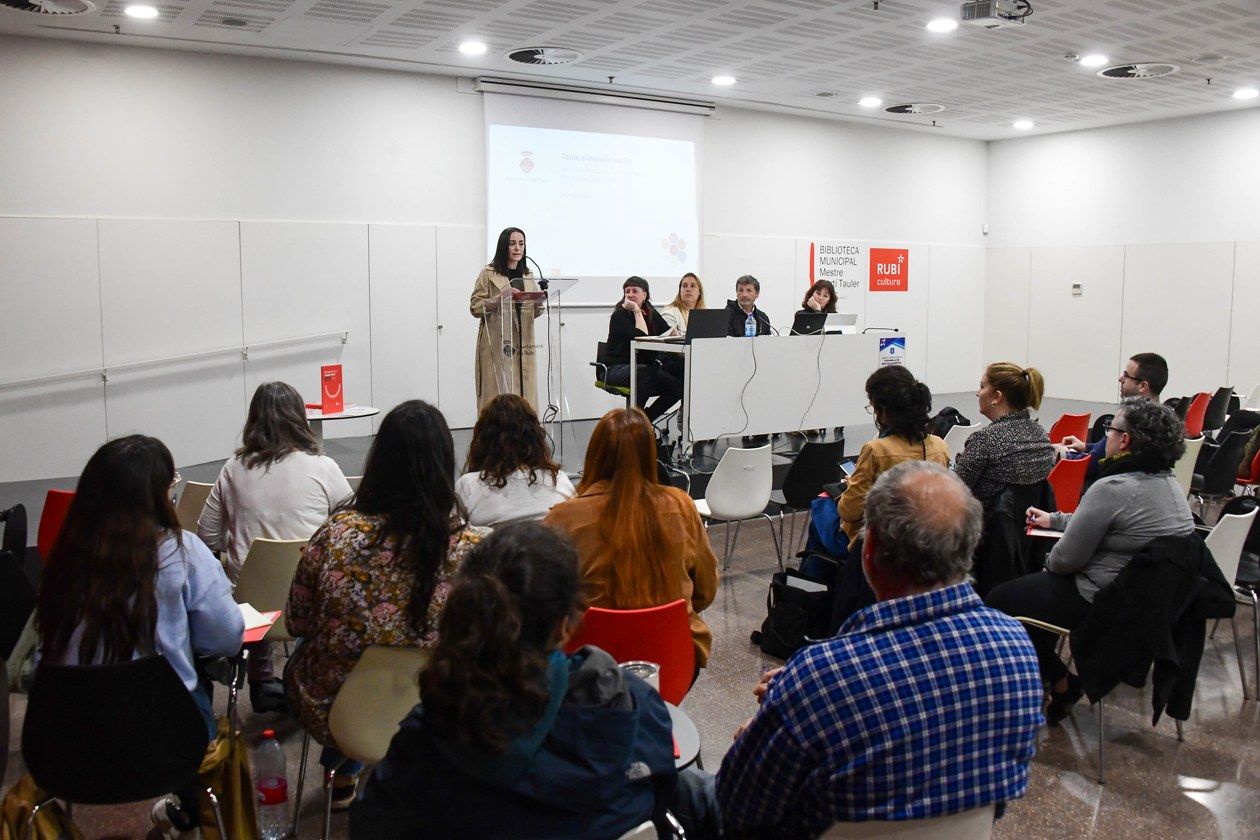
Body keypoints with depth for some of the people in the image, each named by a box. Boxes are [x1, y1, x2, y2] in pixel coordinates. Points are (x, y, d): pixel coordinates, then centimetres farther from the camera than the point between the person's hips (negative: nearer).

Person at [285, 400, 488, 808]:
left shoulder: (336, 534, -21)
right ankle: (344, 767, 50)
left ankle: (342, 769, 50)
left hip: (329, 712, 0)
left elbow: (297, 624, -5)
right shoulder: (473, 548, -22)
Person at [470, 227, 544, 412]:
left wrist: (539, 303, -4)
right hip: (497, 344, -5)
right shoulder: (489, 274, 0)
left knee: (524, 393, 2)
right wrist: (498, 299, -18)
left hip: (523, 343, 5)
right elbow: (475, 307, -3)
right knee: (499, 392, -8)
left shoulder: (527, 275, 15)